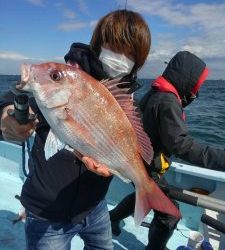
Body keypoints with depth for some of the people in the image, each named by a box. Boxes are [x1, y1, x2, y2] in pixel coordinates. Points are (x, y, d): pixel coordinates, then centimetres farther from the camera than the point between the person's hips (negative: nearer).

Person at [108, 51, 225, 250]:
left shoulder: (154, 93, 4)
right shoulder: (168, 102, -26)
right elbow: (181, 145, -36)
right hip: (147, 168, -9)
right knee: (169, 214, 8)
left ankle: (111, 218, 49)